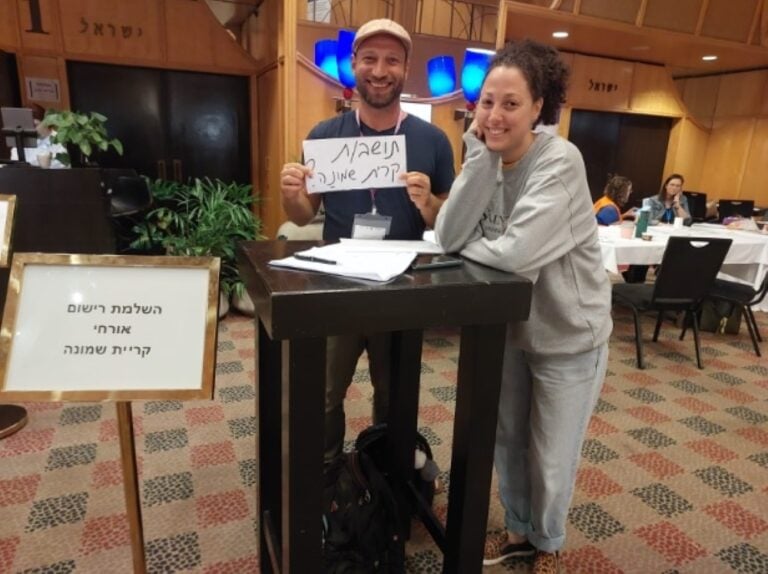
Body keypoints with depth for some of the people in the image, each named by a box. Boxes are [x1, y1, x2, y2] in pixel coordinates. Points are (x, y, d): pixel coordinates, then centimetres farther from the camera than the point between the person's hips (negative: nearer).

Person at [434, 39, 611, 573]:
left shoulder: (560, 161, -23)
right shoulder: (487, 159, -5)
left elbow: (516, 253, -33)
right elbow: (449, 237, -18)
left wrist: (467, 247, -14)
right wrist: (481, 156, -22)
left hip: (567, 335, -5)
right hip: (511, 327, 6)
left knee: (551, 460, 12)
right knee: (507, 441, 20)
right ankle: (519, 529, 47)